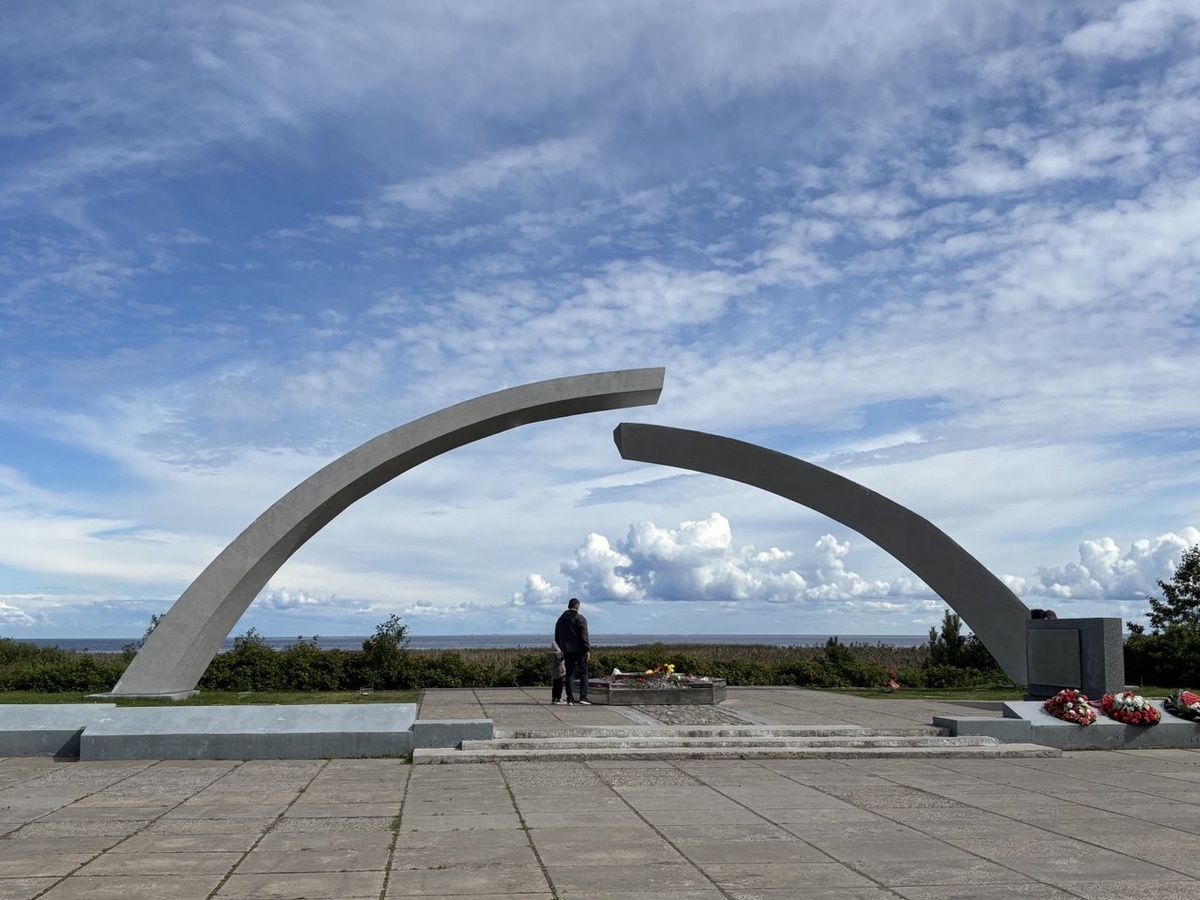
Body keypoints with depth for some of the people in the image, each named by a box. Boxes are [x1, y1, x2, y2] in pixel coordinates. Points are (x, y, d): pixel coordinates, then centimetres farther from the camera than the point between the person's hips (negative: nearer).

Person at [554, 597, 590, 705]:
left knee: (570, 674, 8)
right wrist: (587, 650, -12)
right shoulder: (580, 619, -7)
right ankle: (583, 697, -7)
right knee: (583, 673, 2)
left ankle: (570, 699, 4)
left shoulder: (560, 620, 13)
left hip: (567, 651, 5)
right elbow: (584, 636, -14)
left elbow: (557, 638, 17)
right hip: (579, 650, -5)